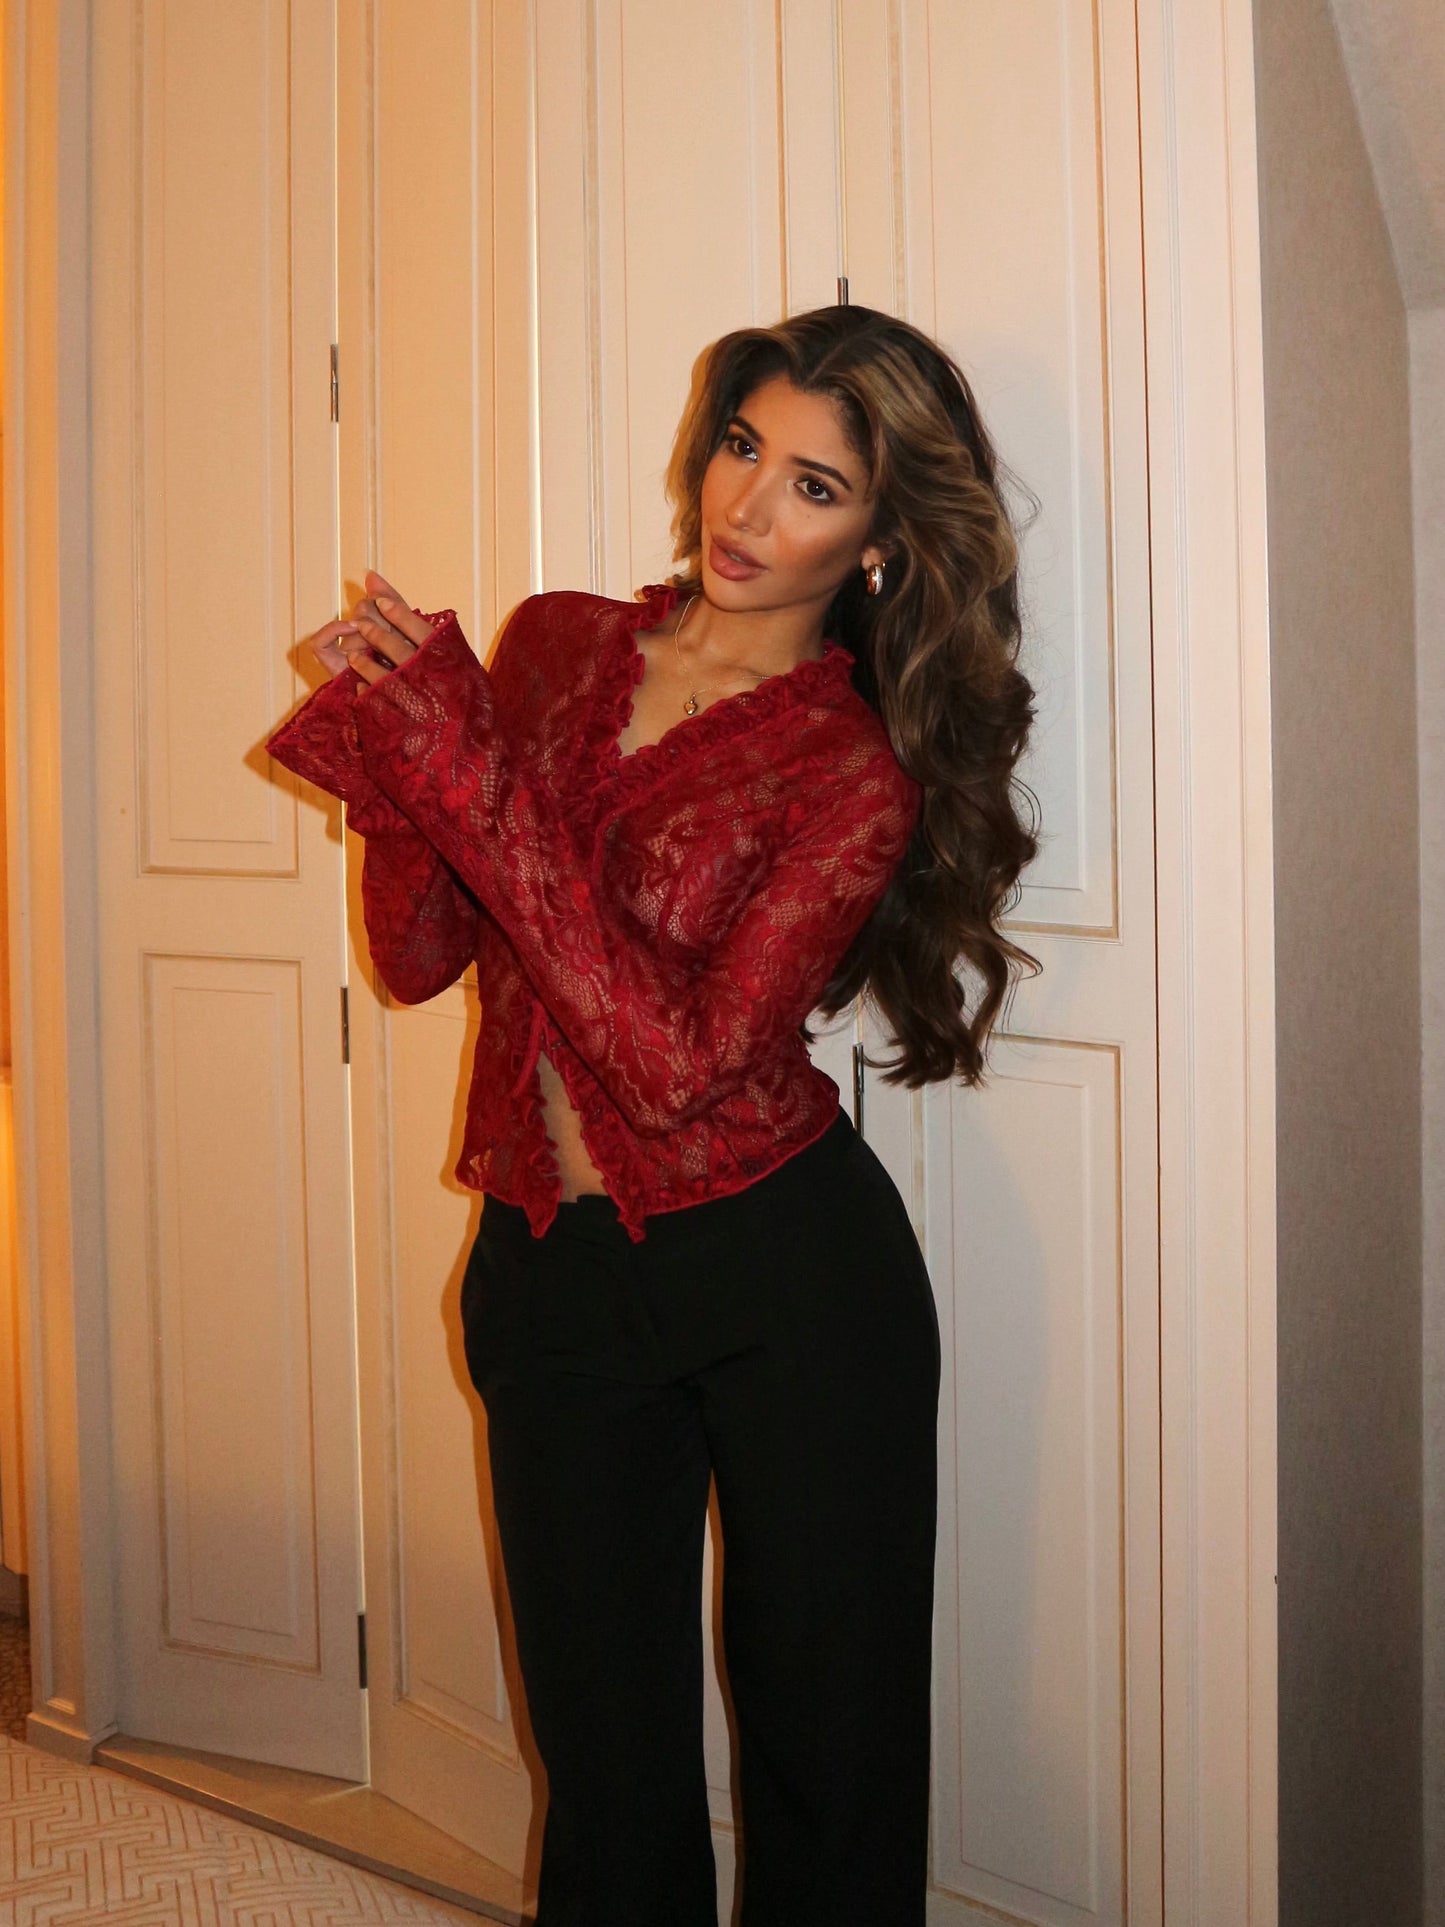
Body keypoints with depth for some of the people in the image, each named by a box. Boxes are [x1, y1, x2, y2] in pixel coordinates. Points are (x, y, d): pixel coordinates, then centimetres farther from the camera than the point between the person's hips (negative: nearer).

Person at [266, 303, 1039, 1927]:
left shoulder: (860, 769, -10)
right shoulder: (554, 645, 4)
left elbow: (678, 1058, -21)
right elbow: (418, 954, 4)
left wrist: (466, 767, -23)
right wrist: (389, 719, -12)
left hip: (783, 1271, -3)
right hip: (546, 1265, 4)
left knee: (825, 1739, 12)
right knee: (604, 1750, 17)